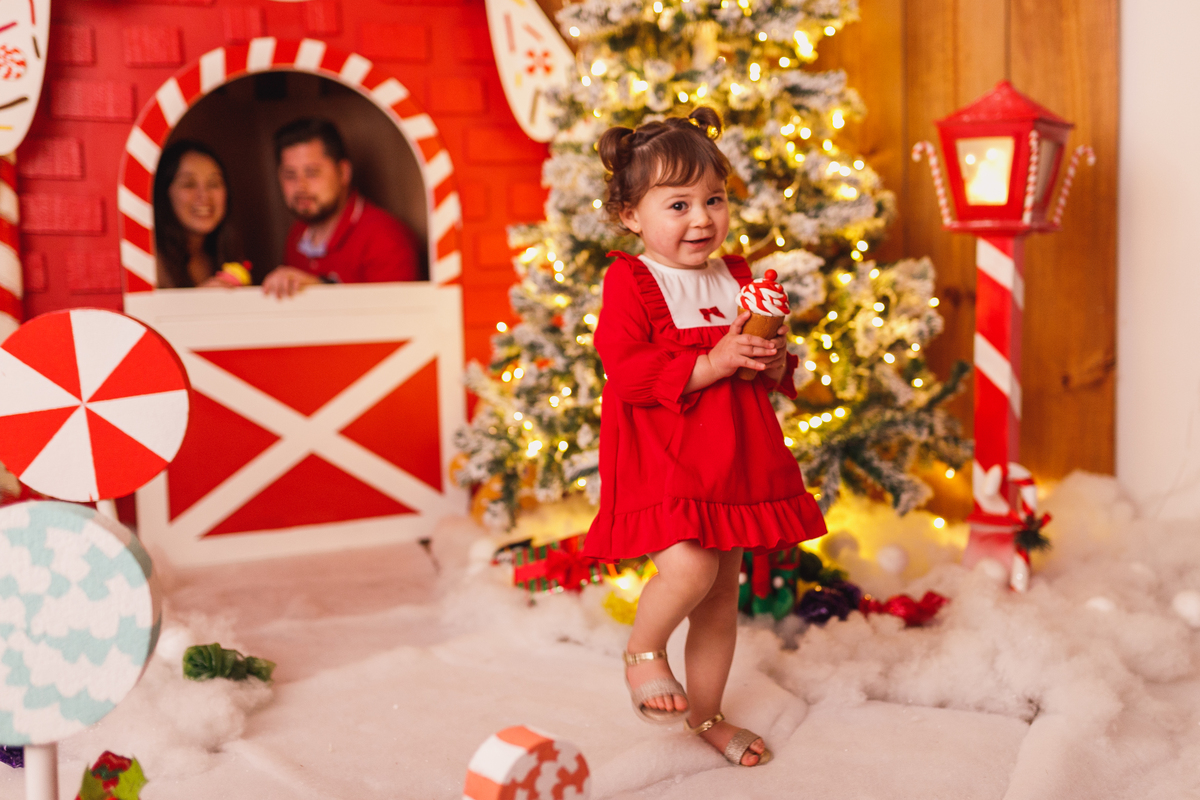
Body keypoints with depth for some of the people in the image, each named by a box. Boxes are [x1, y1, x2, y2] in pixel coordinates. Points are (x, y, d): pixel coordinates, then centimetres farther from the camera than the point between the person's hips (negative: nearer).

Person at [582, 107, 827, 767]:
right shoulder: (630, 282, -7)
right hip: (661, 456, -6)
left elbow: (768, 379, 21)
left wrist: (774, 362, -3)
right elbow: (627, 370, -18)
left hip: (734, 459, 6)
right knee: (689, 567, -25)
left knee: (722, 593, 12)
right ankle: (642, 652, 8)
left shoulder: (737, 280, 13)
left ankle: (706, 712, 30)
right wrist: (711, 364, -22)